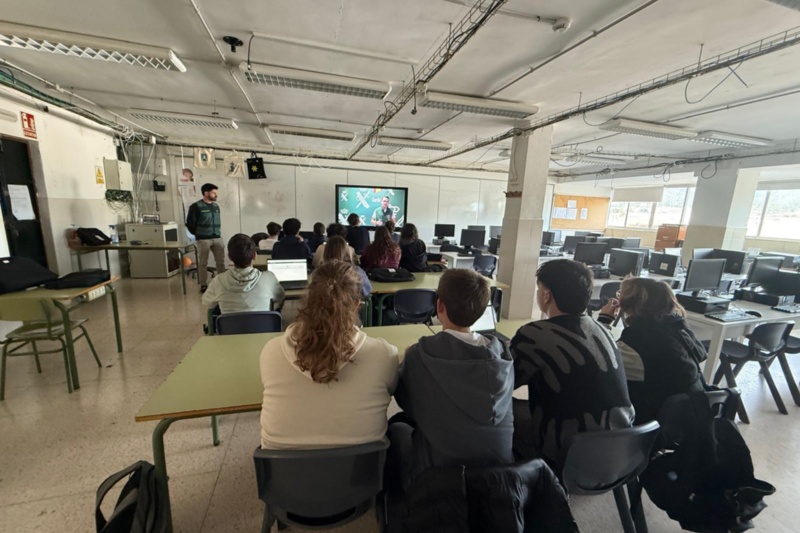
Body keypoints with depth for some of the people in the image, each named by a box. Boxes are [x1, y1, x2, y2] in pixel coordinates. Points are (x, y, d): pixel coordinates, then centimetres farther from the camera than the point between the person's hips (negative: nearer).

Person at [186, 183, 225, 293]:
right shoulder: (196, 206, -7)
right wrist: (198, 234, 2)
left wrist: (218, 232, 13)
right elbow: (190, 223, -4)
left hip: (217, 238, 5)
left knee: (221, 261, 7)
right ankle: (203, 285, 11)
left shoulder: (216, 206, 12)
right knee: (203, 263, 3)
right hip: (203, 239, -5)